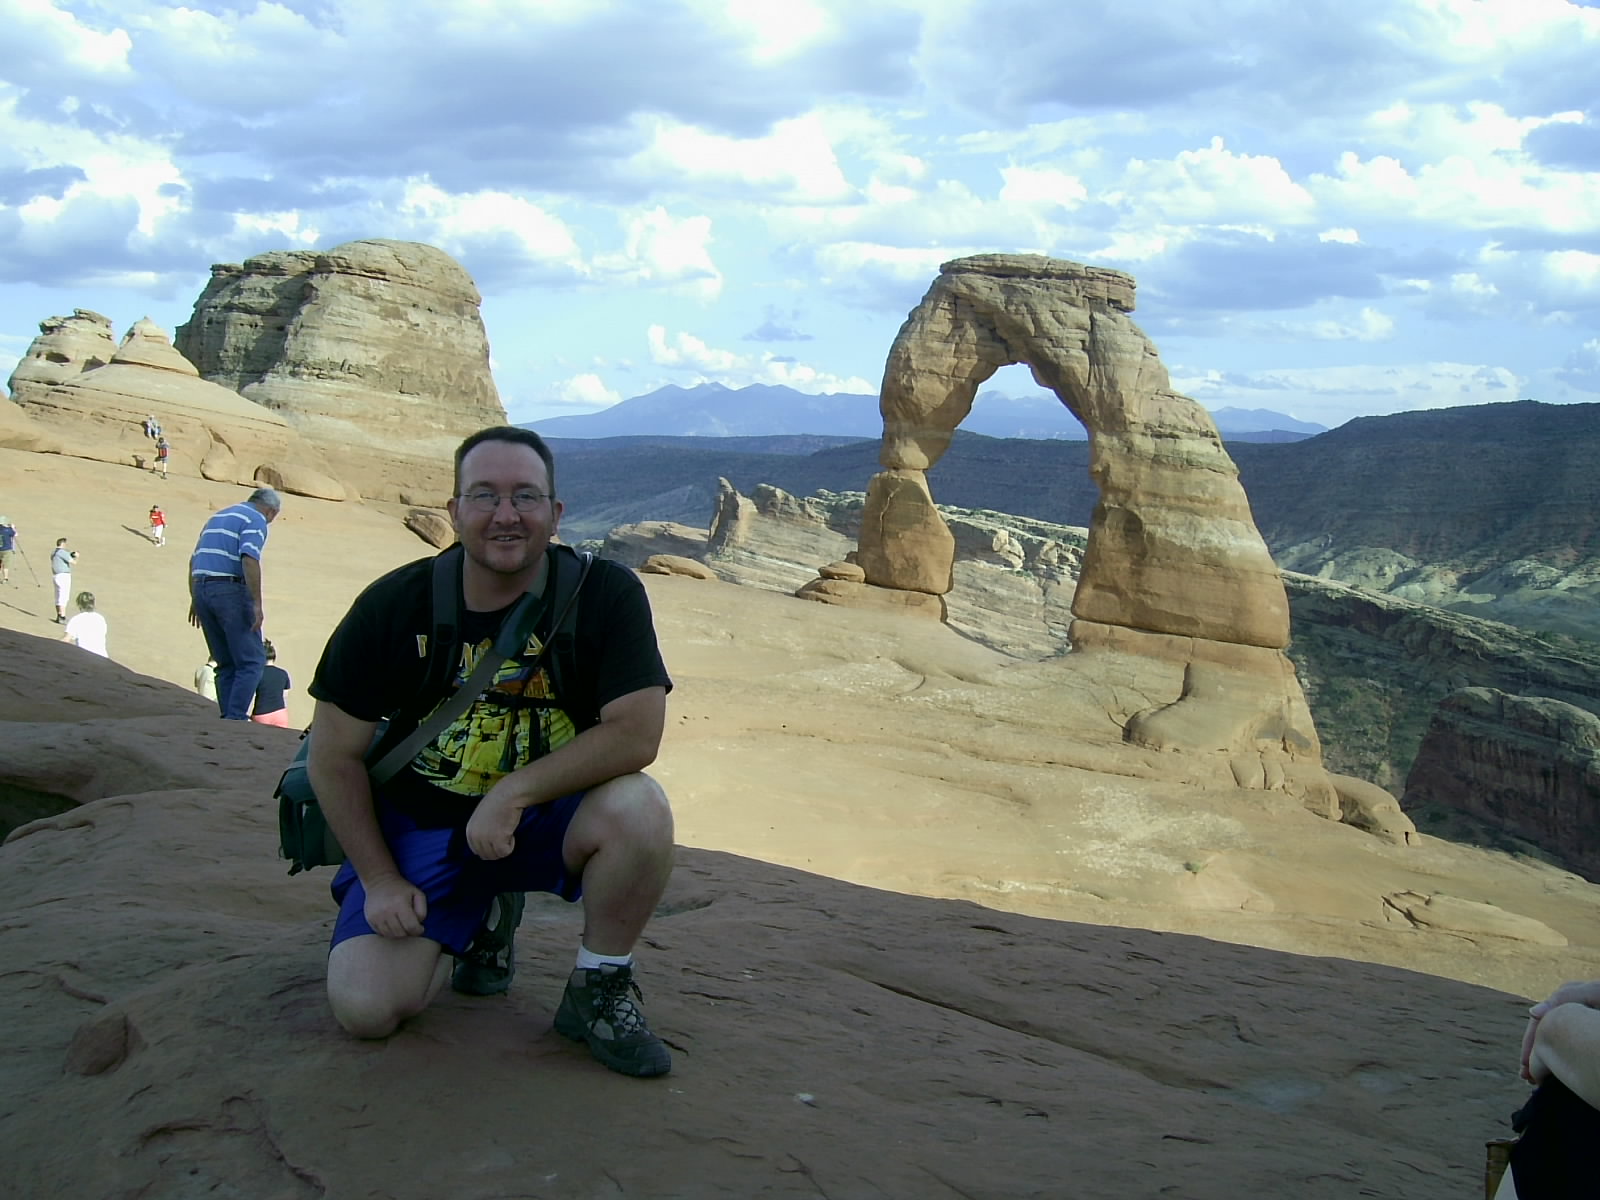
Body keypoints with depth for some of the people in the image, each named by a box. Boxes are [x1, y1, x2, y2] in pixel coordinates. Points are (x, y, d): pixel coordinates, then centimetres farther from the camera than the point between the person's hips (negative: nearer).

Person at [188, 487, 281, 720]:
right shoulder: (256, 520, -2)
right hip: (230, 589, -8)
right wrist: (257, 604, -19)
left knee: (226, 664, 14)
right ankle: (236, 717, -11)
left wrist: (195, 599, 25)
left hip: (201, 589, 8)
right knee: (251, 661, -3)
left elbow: (194, 560, 22)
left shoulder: (218, 515, 24)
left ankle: (228, 717, 11)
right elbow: (249, 560, -18)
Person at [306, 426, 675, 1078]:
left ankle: (598, 989, -6)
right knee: (365, 1009, -15)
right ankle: (483, 914, 18)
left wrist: (513, 792, -25)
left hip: (550, 819, -1)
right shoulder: (392, 606, -11)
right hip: (422, 825, 1)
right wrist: (379, 879, -6)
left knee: (638, 808, -34)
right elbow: (335, 755, -4)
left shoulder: (606, 594, -15)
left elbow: (637, 732, -22)